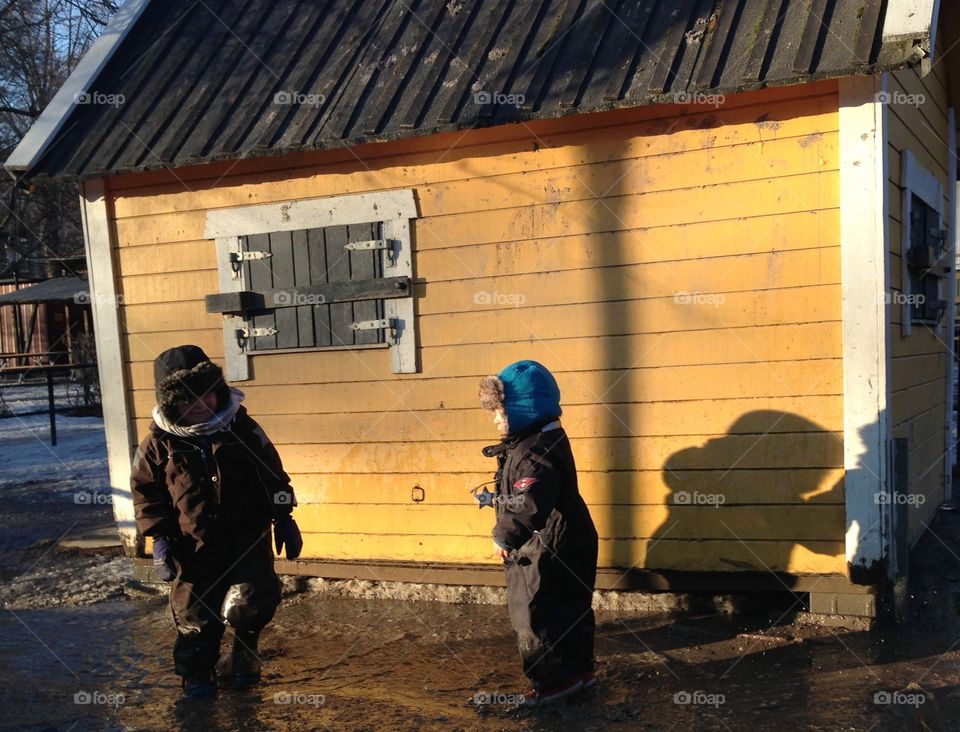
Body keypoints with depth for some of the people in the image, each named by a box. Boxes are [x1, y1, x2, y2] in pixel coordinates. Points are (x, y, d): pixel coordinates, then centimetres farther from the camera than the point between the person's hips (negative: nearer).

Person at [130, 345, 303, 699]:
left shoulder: (242, 428, -2)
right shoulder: (160, 443, -5)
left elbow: (273, 475, 6)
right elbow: (145, 493, 3)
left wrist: (284, 518, 4)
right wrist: (158, 539, -4)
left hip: (247, 535, 0)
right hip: (194, 546, 0)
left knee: (253, 601, -9)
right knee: (195, 614, 4)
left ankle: (242, 653, 21)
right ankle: (196, 672, 29)